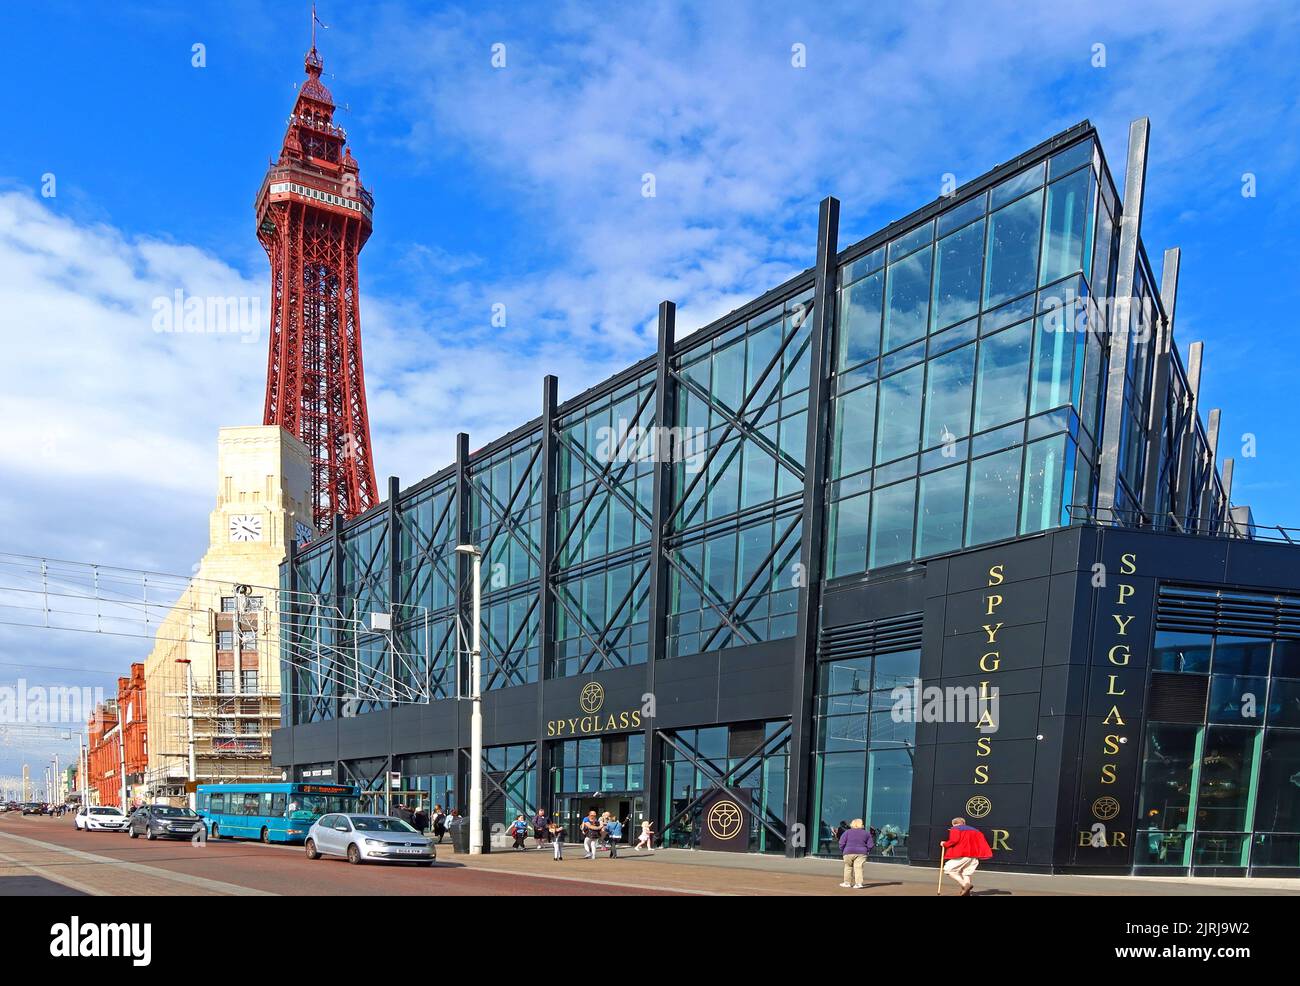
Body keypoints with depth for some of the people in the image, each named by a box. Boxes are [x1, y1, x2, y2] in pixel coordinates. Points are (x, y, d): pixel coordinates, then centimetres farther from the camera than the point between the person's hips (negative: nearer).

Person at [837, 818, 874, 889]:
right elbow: (871, 845, 9)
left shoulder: (847, 832, 1)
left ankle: (847, 882, 14)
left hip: (849, 852, -1)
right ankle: (858, 883, -13)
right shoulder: (866, 833, 8)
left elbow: (842, 843, -3)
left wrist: (842, 851, 10)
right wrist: (866, 851, 23)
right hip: (861, 853, 1)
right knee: (858, 867, -2)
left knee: (848, 867, 11)